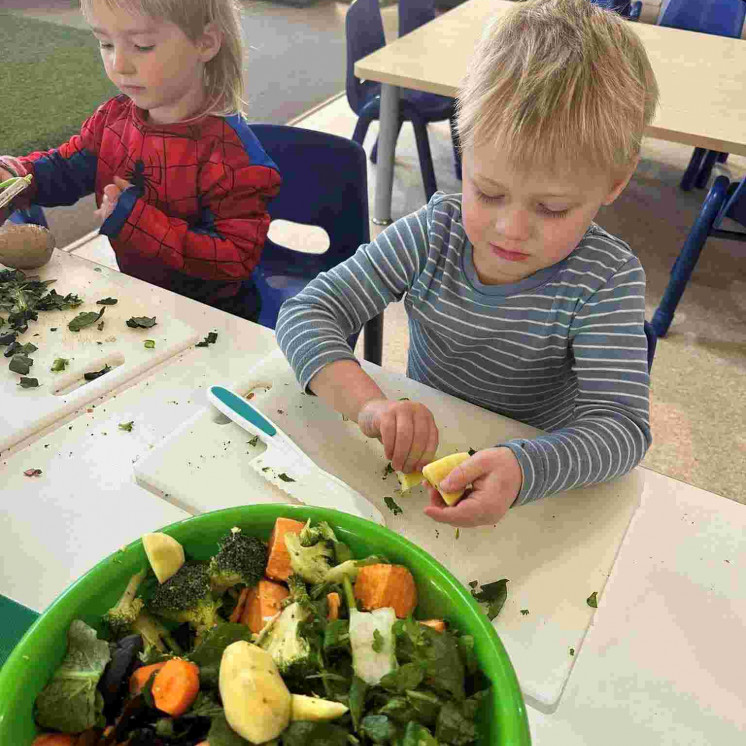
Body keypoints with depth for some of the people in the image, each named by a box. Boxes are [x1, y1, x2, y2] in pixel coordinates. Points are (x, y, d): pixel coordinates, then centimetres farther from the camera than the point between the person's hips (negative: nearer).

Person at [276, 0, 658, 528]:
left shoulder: (606, 280, -16)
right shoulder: (433, 234, -12)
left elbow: (621, 424, -24)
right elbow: (307, 314, -16)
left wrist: (522, 469, -45)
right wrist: (369, 404, -34)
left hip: (536, 473, -1)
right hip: (417, 456, 2)